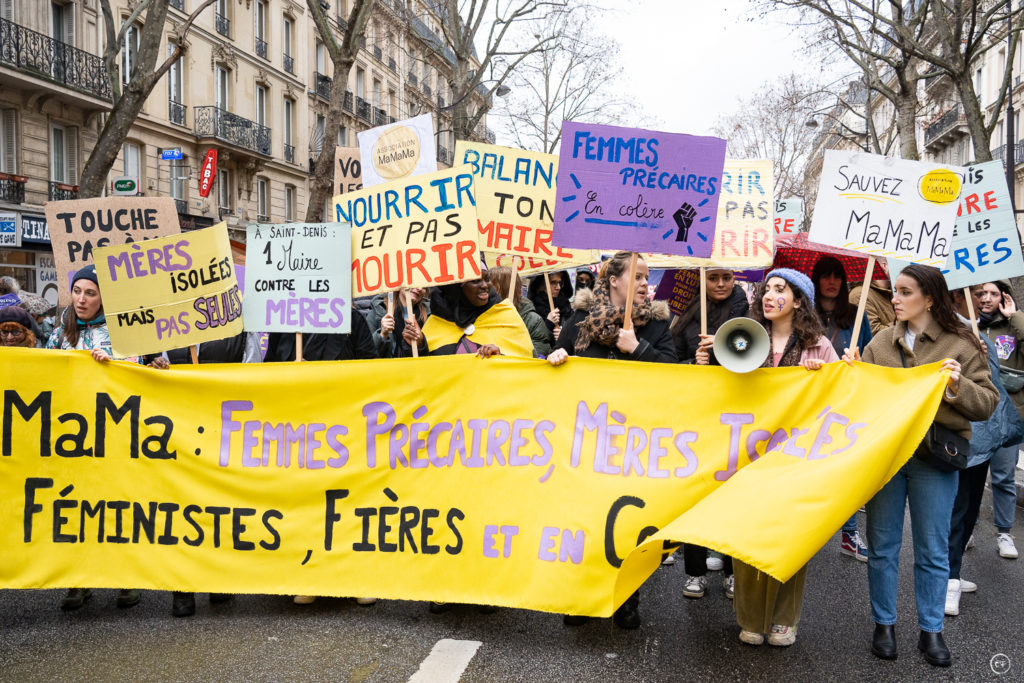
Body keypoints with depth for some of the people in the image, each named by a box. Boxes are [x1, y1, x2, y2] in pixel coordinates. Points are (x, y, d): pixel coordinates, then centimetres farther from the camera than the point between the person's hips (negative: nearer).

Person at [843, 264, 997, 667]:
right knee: (882, 544, 9)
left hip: (934, 459, -2)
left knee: (932, 549, 8)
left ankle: (931, 630, 22)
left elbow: (987, 405, -2)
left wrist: (958, 386, -19)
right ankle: (884, 624, 24)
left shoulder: (961, 346, -1)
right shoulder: (880, 343, 7)